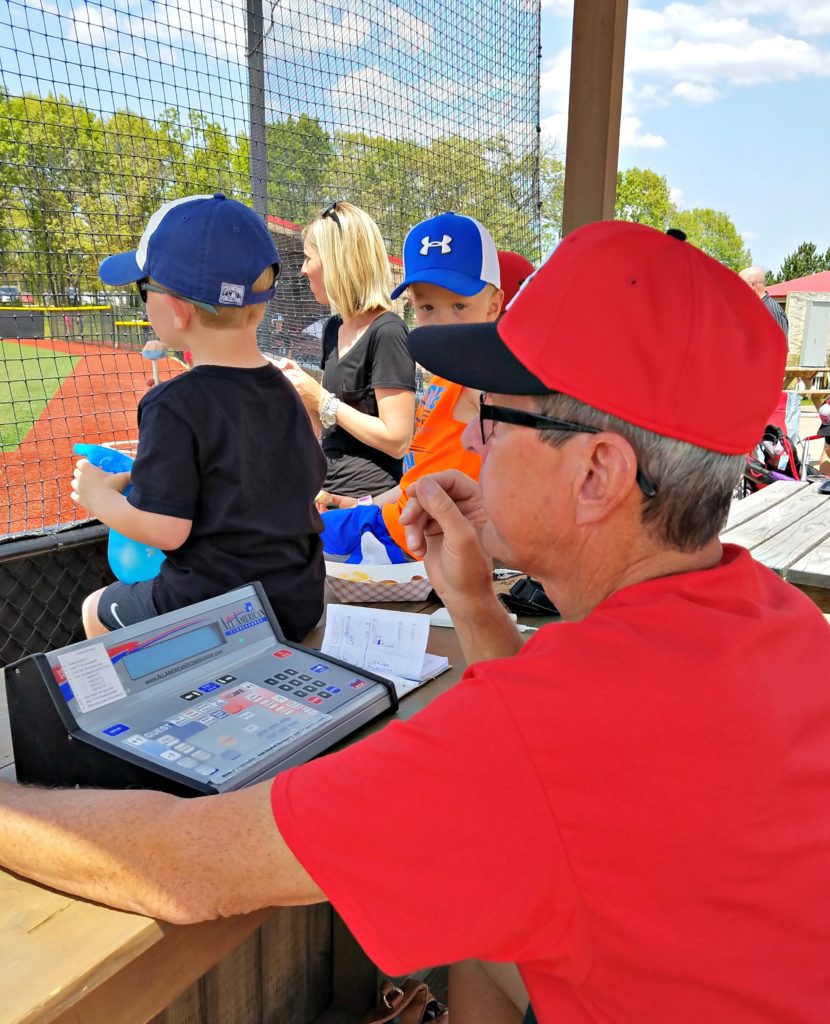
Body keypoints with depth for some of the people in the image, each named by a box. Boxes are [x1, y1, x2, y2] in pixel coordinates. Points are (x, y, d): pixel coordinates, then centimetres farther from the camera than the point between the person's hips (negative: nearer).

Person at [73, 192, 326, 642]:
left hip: (212, 616, -7)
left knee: (97, 610, 22)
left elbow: (164, 530, -22)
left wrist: (99, 494, -1)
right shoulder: (284, 391, 1)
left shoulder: (175, 405, -21)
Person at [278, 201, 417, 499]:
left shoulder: (386, 332, -14)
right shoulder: (334, 328, 12)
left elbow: (397, 440, -20)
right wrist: (301, 383, 2)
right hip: (329, 492, 8)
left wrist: (321, 400, -15)